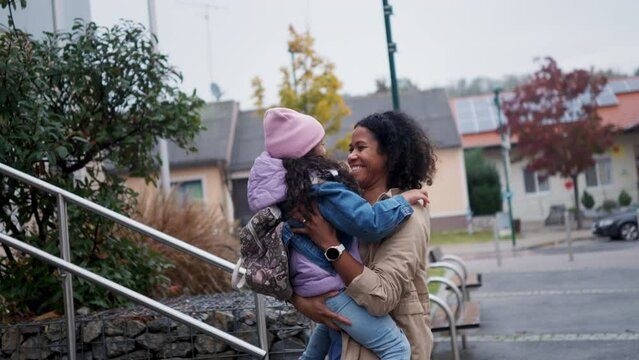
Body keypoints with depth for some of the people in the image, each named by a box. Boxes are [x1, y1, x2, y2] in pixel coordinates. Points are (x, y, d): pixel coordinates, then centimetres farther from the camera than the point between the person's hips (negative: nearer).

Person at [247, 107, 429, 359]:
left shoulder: (280, 180, 5)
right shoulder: (319, 184, -22)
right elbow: (368, 223, -25)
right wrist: (405, 199, -13)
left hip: (308, 282, 10)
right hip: (331, 285, -10)